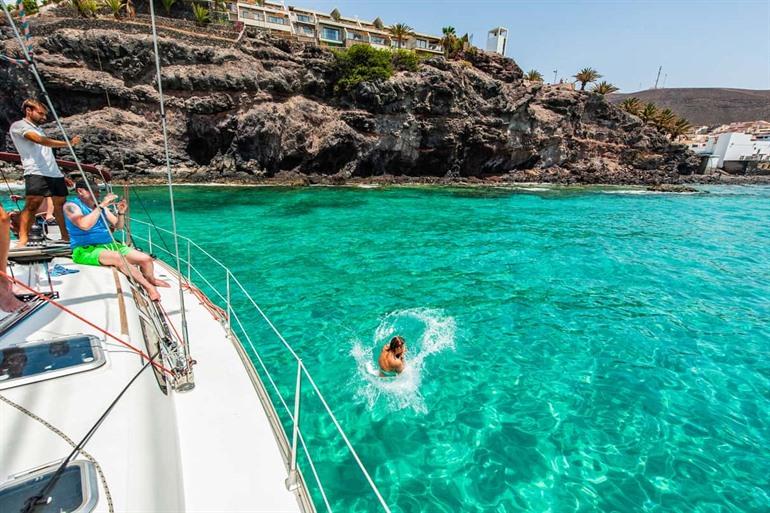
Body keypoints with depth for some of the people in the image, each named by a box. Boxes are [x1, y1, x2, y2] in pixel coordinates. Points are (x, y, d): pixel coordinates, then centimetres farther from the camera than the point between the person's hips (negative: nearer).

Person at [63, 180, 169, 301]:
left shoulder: (100, 206, 13)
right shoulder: (71, 206, -5)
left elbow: (118, 226, 15)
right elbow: (84, 225, -25)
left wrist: (121, 213, -4)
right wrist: (101, 206, -22)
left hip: (110, 245, 6)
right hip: (86, 250, -6)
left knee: (146, 259, -10)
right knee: (118, 257, -38)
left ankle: (151, 281, 20)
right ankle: (148, 286, -29)